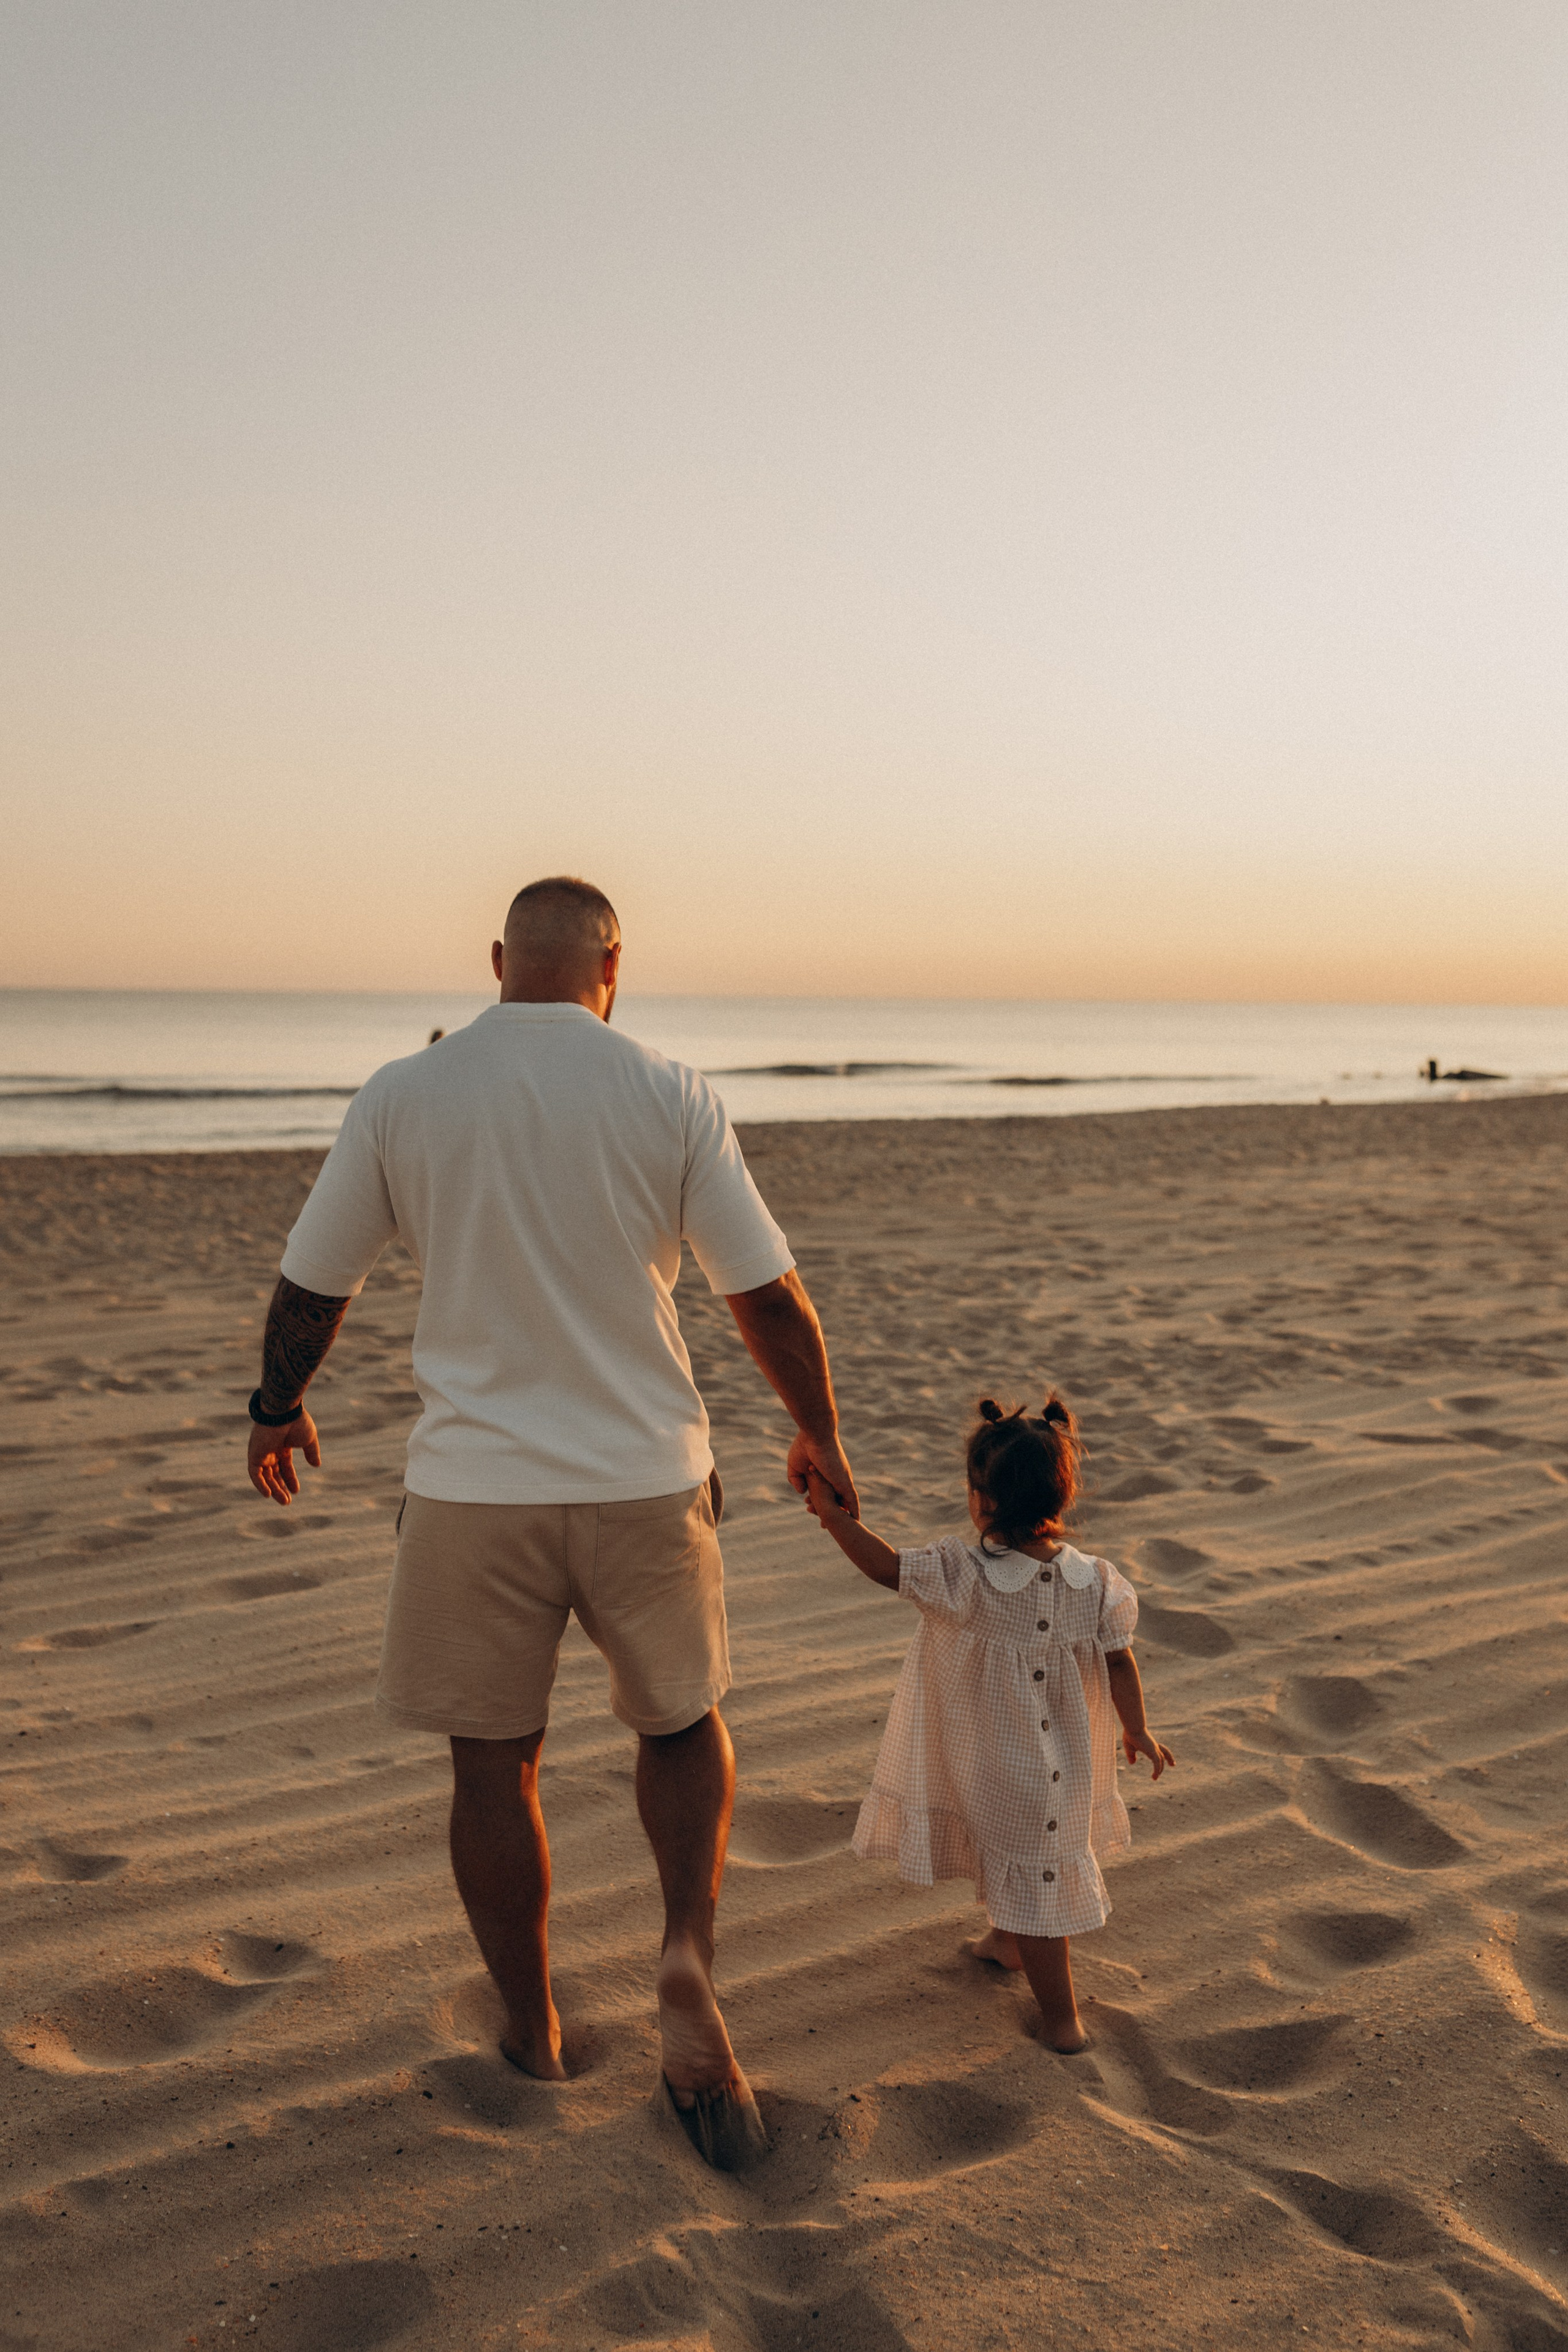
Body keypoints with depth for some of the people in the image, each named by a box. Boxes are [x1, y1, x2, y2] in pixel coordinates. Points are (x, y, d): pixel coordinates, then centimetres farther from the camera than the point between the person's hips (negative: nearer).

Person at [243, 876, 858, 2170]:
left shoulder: (401, 1096, -4)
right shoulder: (671, 1095, -6)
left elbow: (311, 1286, 6)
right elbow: (772, 1298, -4)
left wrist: (278, 1408, 25)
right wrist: (820, 1434, 12)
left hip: (473, 1484, 1)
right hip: (645, 1480, 0)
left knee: (493, 1765, 17)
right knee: (683, 1723, 22)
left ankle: (532, 2034, 31)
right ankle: (691, 1953, 1)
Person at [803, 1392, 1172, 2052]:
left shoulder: (965, 1577, -28)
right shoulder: (1093, 1581, -14)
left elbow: (887, 1567, -21)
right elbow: (1119, 1662, -5)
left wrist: (831, 1512, -12)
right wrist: (1137, 1730, 11)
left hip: (994, 1772, -5)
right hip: (1058, 1764, 5)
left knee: (1028, 1880, 10)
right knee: (1033, 1864, 28)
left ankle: (1061, 2016, 21)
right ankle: (1007, 1940, 53)